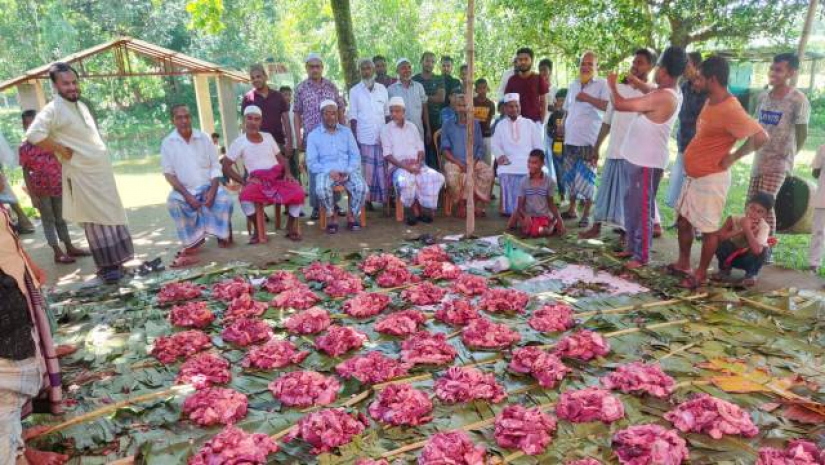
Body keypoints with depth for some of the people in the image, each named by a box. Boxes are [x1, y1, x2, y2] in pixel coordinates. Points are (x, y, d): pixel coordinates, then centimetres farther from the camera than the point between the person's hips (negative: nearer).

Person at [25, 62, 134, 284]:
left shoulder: (81, 105, 13)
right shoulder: (53, 109, -13)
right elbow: (33, 134, -25)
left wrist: (103, 158, 12)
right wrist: (60, 150, -17)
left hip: (101, 171, 8)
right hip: (82, 175, -8)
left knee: (110, 216, 13)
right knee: (96, 221, -3)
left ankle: (115, 260, 24)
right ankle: (106, 265, 5)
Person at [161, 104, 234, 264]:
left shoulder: (204, 138, 1)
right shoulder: (167, 143, -2)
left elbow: (215, 167, 0)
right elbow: (169, 174, -4)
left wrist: (212, 190, -17)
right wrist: (187, 195, -17)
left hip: (208, 186, 0)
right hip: (184, 189, 0)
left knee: (225, 199, -29)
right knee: (173, 202, -31)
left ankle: (223, 234, -4)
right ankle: (192, 242, -16)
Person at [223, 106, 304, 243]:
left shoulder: (268, 137, 11)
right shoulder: (239, 142, 2)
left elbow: (281, 158, 15)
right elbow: (226, 166, 1)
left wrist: (288, 173, -6)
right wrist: (244, 181, -10)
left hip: (278, 177, 2)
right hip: (257, 180, -2)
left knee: (298, 192, -27)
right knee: (245, 196, -35)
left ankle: (291, 227, -3)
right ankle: (258, 229, -9)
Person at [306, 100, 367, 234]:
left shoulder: (346, 131, 14)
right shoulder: (313, 135, 7)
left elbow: (355, 156, 8)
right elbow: (311, 162, 1)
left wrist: (347, 171, -11)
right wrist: (329, 172, -15)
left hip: (347, 171, 2)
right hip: (326, 171, -2)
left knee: (362, 187, -27)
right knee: (321, 189, -35)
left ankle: (352, 216, -3)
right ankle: (330, 217, -9)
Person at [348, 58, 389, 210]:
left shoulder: (382, 89, 10)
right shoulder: (355, 91, 3)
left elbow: (387, 113, 12)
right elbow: (353, 117, 1)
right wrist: (354, 138, -6)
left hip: (382, 137, 2)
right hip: (364, 138, -2)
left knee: (382, 169, 4)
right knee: (366, 170, -2)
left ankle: (386, 198, 12)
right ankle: (366, 200, 4)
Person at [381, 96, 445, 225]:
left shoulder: (412, 127, 16)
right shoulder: (386, 129, 4)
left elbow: (420, 148, 14)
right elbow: (387, 155, -5)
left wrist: (418, 163, -8)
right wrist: (404, 166, -18)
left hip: (417, 165, 4)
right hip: (398, 166, -4)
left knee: (436, 177, -24)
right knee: (406, 181, -38)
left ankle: (425, 208, -10)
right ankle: (415, 209, -12)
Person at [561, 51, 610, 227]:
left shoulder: (602, 84, -5)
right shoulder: (573, 85, 14)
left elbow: (608, 106, -20)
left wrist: (587, 98, -22)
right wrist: (563, 129, 12)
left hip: (589, 140, -6)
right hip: (571, 139, 6)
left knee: (586, 178, -4)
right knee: (569, 175, 11)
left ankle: (586, 214, 6)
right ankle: (572, 209, 25)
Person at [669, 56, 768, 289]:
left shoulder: (730, 110, -22)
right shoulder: (711, 101, 6)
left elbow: (760, 137, -27)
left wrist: (732, 157, -17)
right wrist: (694, 154, 10)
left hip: (711, 179, -10)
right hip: (693, 176, 10)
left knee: (708, 229, 3)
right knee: (683, 220, 18)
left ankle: (701, 273, 16)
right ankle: (683, 263, 32)